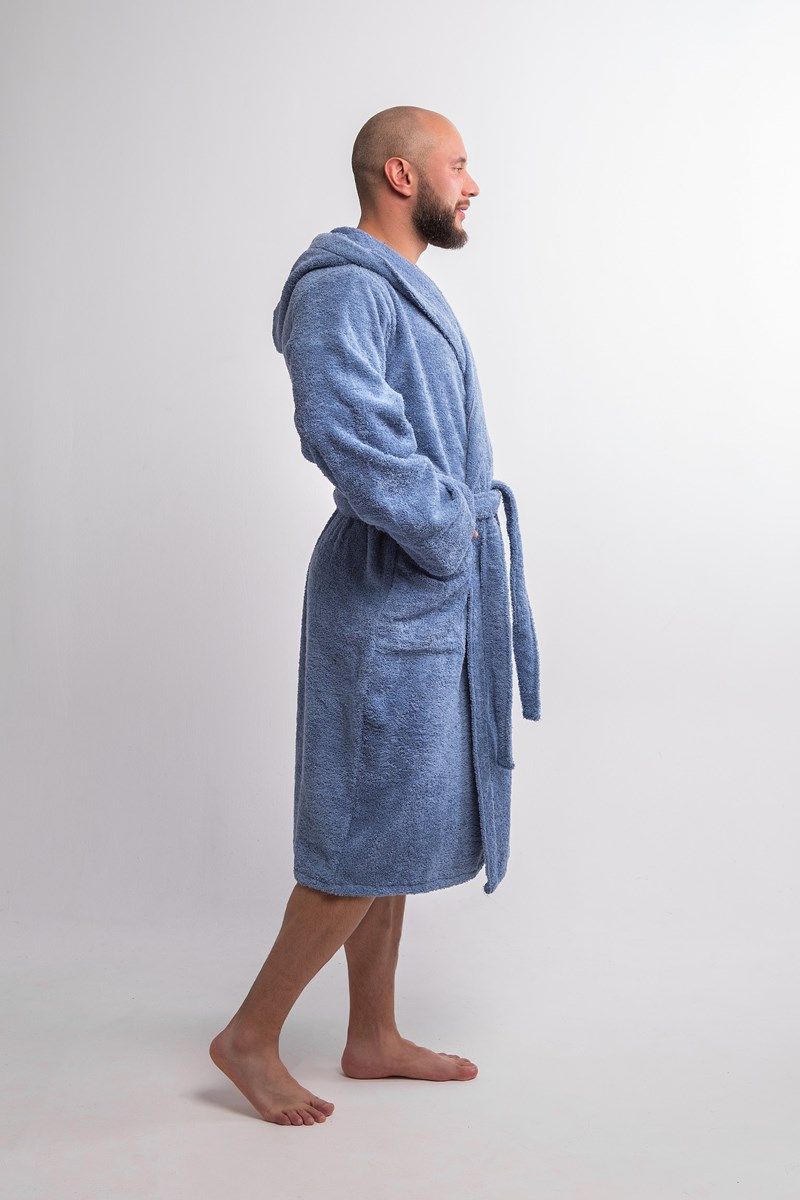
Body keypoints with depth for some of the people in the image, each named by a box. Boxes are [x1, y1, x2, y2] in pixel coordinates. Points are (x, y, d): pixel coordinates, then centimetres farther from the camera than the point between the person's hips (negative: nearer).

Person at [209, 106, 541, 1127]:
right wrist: (445, 529, -19)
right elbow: (341, 430, -31)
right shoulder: (343, 285, -14)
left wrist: (463, 515, 8)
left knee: (391, 828, 14)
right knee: (370, 834, -3)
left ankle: (374, 1039, 27)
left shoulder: (403, 288, 18)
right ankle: (249, 1036, 13)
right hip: (389, 602, -10)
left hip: (429, 598, 10)